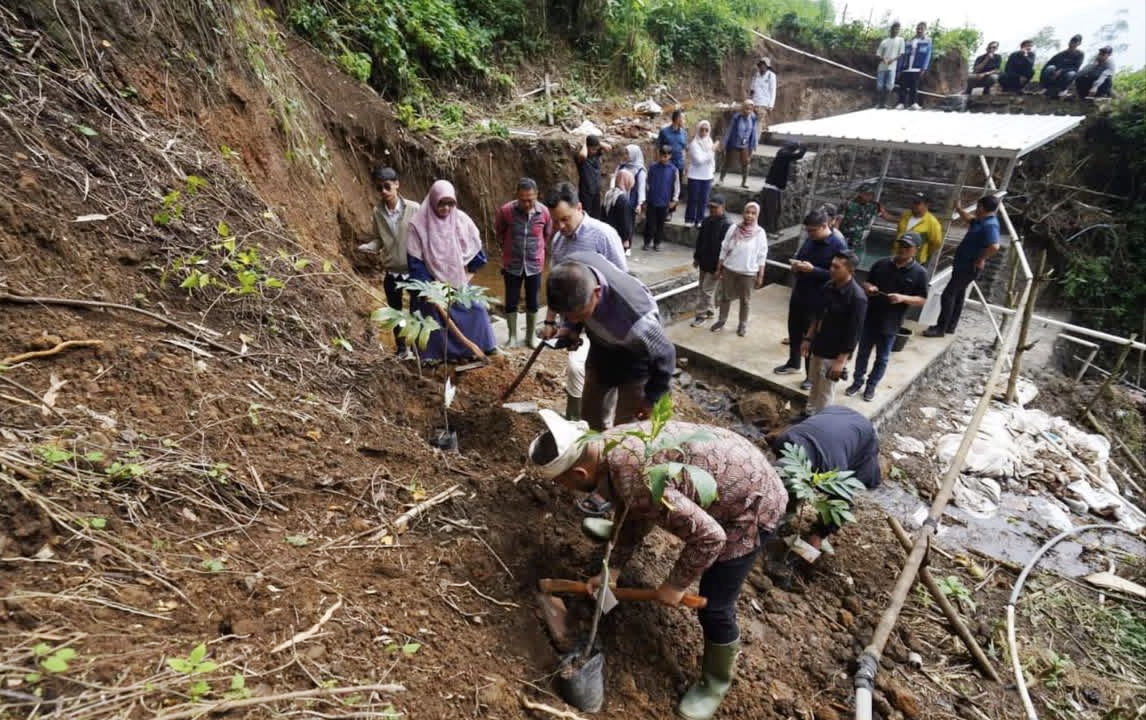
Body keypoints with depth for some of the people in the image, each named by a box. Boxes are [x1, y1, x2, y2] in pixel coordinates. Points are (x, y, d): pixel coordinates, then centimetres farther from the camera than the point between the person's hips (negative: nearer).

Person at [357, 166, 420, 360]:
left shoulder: (413, 208, -13)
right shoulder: (378, 211, -3)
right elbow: (380, 239, 4)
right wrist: (368, 247, -15)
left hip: (414, 271, -3)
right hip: (391, 273, 3)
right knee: (396, 313, 16)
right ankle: (401, 347, 33)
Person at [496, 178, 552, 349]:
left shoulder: (544, 212, -11)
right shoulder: (506, 210, -16)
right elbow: (499, 232, 5)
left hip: (534, 264, 1)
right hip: (512, 264, -1)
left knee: (533, 302, 11)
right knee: (511, 302, 7)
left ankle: (530, 336, 28)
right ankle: (513, 336, 23)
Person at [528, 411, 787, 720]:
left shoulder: (635, 483, -36)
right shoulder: (611, 442, -7)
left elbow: (709, 536, -31)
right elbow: (635, 510, 8)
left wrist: (675, 584, -16)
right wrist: (613, 568, 5)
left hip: (751, 501, -8)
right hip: (733, 464, 8)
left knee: (714, 607, 1)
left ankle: (717, 680, 26)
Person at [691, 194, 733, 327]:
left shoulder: (727, 225, -18)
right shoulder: (706, 221, 5)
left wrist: (720, 266, -21)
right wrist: (696, 257, 15)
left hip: (715, 265, -8)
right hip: (704, 262, 8)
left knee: (706, 290, -2)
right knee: (701, 288, 17)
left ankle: (701, 315, 9)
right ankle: (709, 310, 33)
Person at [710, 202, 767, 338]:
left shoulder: (760, 233, -8)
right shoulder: (733, 228, -5)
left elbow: (762, 256, -4)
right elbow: (724, 249, 2)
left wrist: (760, 276, -4)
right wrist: (719, 268, 4)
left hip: (748, 272, -1)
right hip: (729, 269, 2)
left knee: (745, 300, 11)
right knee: (726, 297, 13)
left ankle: (743, 324, 25)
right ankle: (721, 320, 29)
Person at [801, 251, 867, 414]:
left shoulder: (857, 297, -23)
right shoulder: (829, 286, 0)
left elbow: (853, 334, -20)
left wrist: (841, 360, -20)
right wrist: (808, 338, 13)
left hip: (833, 355, -7)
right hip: (817, 347, 7)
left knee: (825, 393, 7)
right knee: (814, 387, 22)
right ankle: (809, 415, 39)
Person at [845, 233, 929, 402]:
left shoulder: (919, 273, -8)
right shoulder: (881, 264, -1)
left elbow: (922, 300, -5)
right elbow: (866, 283, 11)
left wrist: (903, 298, -22)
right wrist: (868, 287, -13)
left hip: (890, 324, -2)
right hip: (869, 319, 2)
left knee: (882, 358, 12)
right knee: (862, 353, 15)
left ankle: (871, 386, 29)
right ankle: (857, 382, 31)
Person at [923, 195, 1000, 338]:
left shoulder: (990, 225, -22)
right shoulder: (982, 221, 9)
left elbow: (994, 246, -37)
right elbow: (969, 219, 34)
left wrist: (980, 259, -24)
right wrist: (958, 208, 30)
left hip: (968, 266, -11)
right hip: (964, 265, 11)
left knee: (948, 295, -10)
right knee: (958, 295, 16)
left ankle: (940, 328, -7)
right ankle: (950, 326, 26)